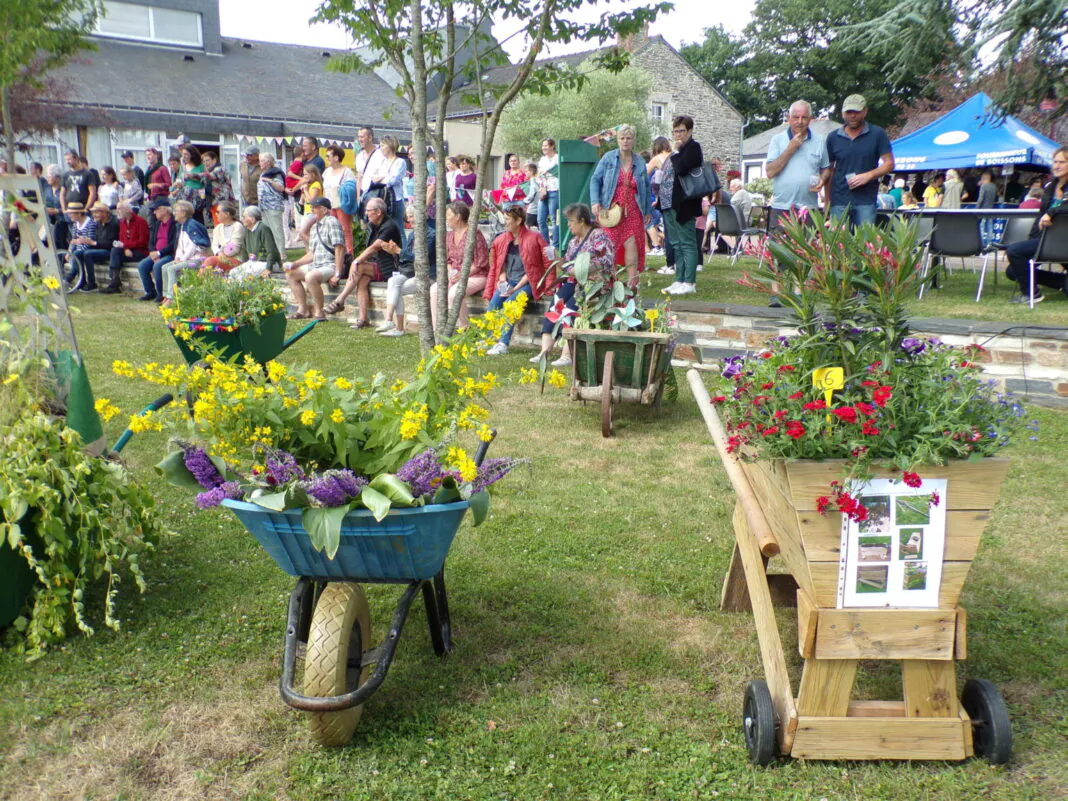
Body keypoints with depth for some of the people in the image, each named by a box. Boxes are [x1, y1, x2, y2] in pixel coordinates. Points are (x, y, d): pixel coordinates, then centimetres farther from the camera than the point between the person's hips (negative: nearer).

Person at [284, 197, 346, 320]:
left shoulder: (331, 222, -10)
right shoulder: (315, 226, 18)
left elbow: (339, 249, -20)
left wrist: (337, 274, -26)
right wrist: (293, 264, 11)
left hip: (331, 265, -10)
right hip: (316, 264, 10)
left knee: (310, 277, -34)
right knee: (290, 274, 8)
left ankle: (319, 313, -21)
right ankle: (303, 310, 5)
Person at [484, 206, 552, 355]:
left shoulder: (534, 238, -6)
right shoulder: (501, 240, 12)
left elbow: (531, 269, -9)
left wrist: (516, 288, -15)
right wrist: (502, 281, -3)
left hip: (527, 283, -5)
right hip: (508, 282, 5)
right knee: (493, 303, -23)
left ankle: (503, 344, -30)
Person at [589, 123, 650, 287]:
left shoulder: (640, 162, 10)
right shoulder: (608, 158, 3)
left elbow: (646, 188, 16)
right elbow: (595, 180, 3)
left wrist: (648, 211, 14)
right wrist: (595, 202, -9)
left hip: (632, 212, 2)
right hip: (610, 211, -1)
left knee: (632, 245, -5)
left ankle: (632, 282, -1)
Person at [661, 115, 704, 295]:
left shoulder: (693, 147, -7)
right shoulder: (679, 150, 20)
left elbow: (681, 168, -23)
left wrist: (676, 152, -8)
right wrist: (660, 199, 14)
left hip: (683, 205, -10)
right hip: (670, 204, 10)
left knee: (687, 244, -6)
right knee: (677, 245, 11)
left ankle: (689, 283, -5)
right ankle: (679, 281, 17)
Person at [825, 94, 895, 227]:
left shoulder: (877, 134, 4)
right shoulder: (833, 137, 9)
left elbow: (889, 164, 4)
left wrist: (868, 175, -14)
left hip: (866, 201, -1)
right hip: (838, 201, 1)